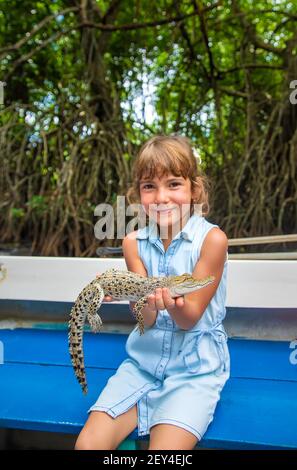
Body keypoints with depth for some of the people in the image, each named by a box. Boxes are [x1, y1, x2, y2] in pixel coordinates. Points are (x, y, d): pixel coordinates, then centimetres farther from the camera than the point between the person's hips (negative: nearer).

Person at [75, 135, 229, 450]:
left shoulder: (211, 238, -13)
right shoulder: (134, 242, -2)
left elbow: (189, 318, -14)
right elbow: (146, 320, -8)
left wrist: (173, 304, -37)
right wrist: (146, 302, -31)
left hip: (194, 367, -3)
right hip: (143, 361, 3)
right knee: (88, 443, -7)